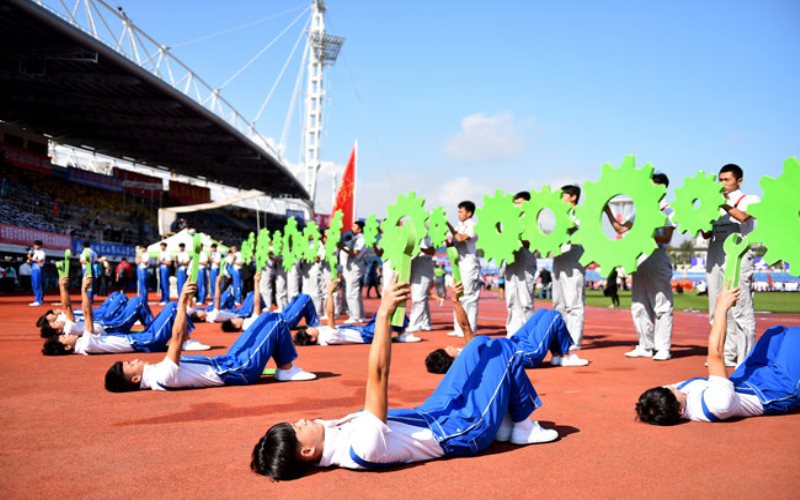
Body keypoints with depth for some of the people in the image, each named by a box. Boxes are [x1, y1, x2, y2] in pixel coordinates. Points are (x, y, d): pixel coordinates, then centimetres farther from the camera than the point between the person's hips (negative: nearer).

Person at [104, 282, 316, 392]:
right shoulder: (164, 377, -28)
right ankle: (286, 369, 10)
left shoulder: (156, 373, 1)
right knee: (276, 321, -5)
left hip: (227, 362, 10)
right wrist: (182, 301, -29)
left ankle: (284, 367, 24)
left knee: (268, 318, 16)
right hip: (239, 370, -10)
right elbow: (177, 335, -33)